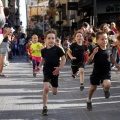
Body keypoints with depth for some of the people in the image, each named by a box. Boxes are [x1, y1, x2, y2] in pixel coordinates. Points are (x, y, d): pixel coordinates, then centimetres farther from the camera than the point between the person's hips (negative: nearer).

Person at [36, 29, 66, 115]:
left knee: (54, 92, 11)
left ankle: (51, 85, 50)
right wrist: (39, 66, 3)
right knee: (46, 88, -22)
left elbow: (64, 59, -6)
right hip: (46, 71, 0)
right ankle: (44, 107, -11)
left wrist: (59, 68, -18)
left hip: (55, 72, 0)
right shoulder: (44, 50, -2)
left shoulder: (57, 49, -10)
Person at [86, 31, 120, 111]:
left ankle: (106, 89, 15)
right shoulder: (96, 50, -15)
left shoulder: (109, 49, -4)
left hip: (106, 71, 1)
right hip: (97, 71, -1)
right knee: (93, 88, 10)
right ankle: (89, 100, 37)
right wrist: (93, 53, -36)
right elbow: (89, 60, -21)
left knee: (107, 84, -24)